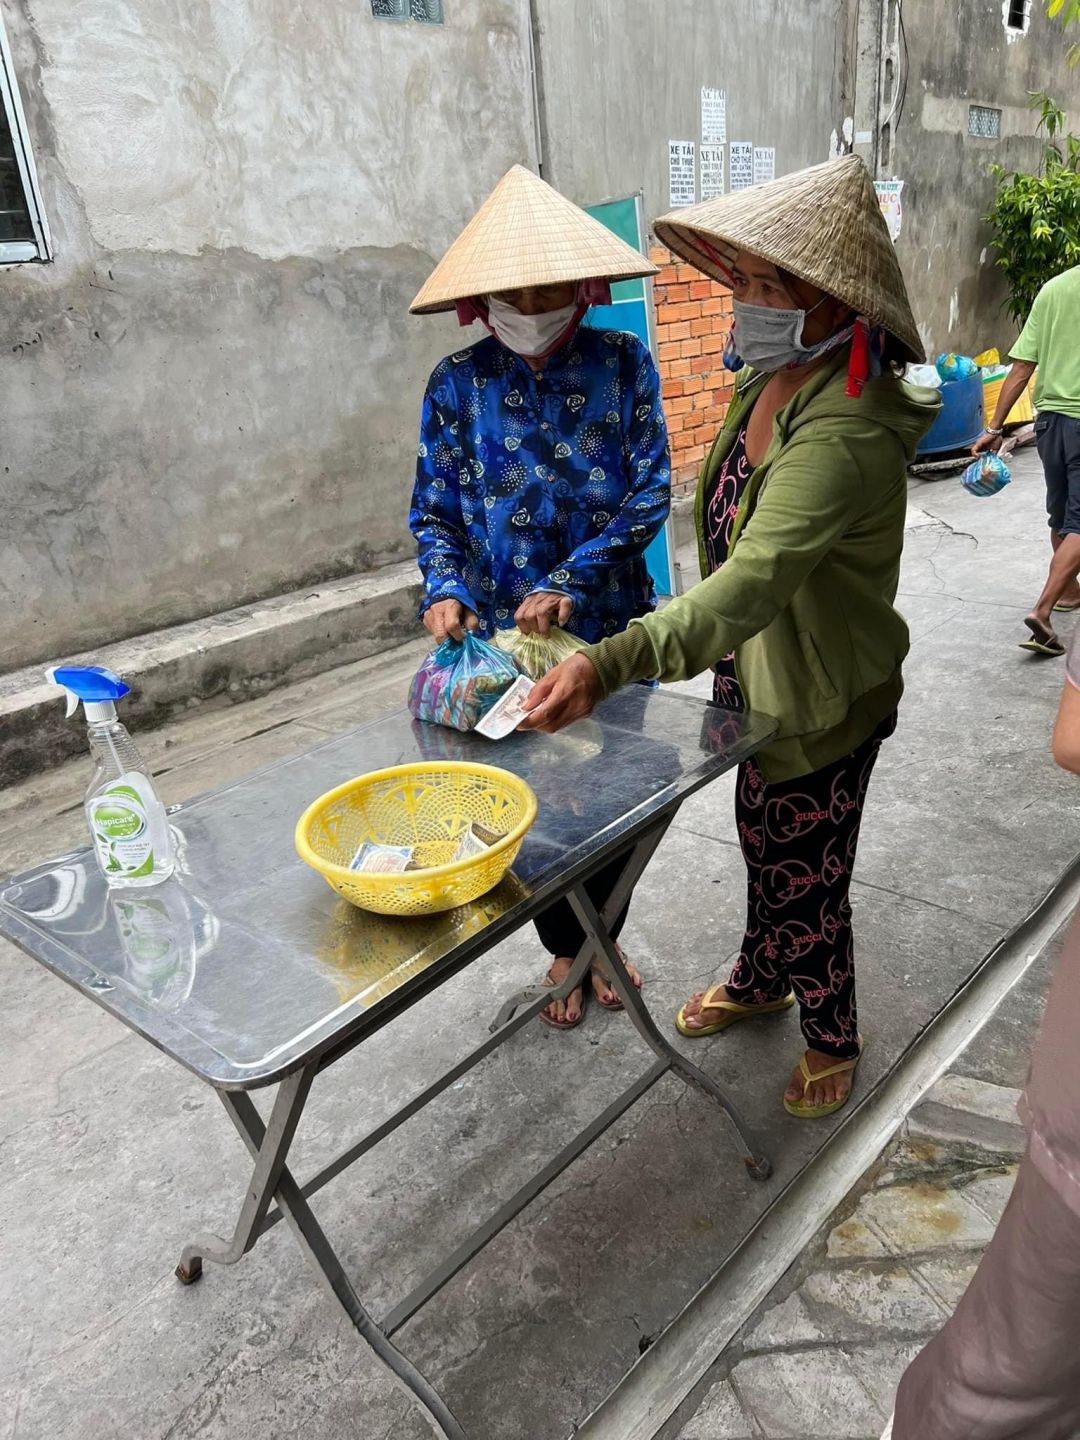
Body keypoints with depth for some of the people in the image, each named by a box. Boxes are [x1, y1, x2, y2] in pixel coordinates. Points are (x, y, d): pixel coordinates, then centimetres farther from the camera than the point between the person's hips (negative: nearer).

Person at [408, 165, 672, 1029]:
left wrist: (570, 581, -22)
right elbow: (434, 510, -1)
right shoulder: (460, 383, -3)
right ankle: (564, 950, 37)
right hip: (505, 634, 1)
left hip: (610, 626, 0)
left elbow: (650, 490, -11)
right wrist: (446, 588, -20)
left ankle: (602, 938, 40)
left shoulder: (623, 364, -5)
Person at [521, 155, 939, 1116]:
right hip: (754, 676, 8)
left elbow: (751, 586, -44)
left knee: (805, 880, 11)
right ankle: (761, 980, 52)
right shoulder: (765, 383, -2)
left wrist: (613, 664, -55)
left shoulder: (847, 436, -31)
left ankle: (832, 1036, 39)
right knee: (763, 845, 26)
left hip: (824, 698, -8)